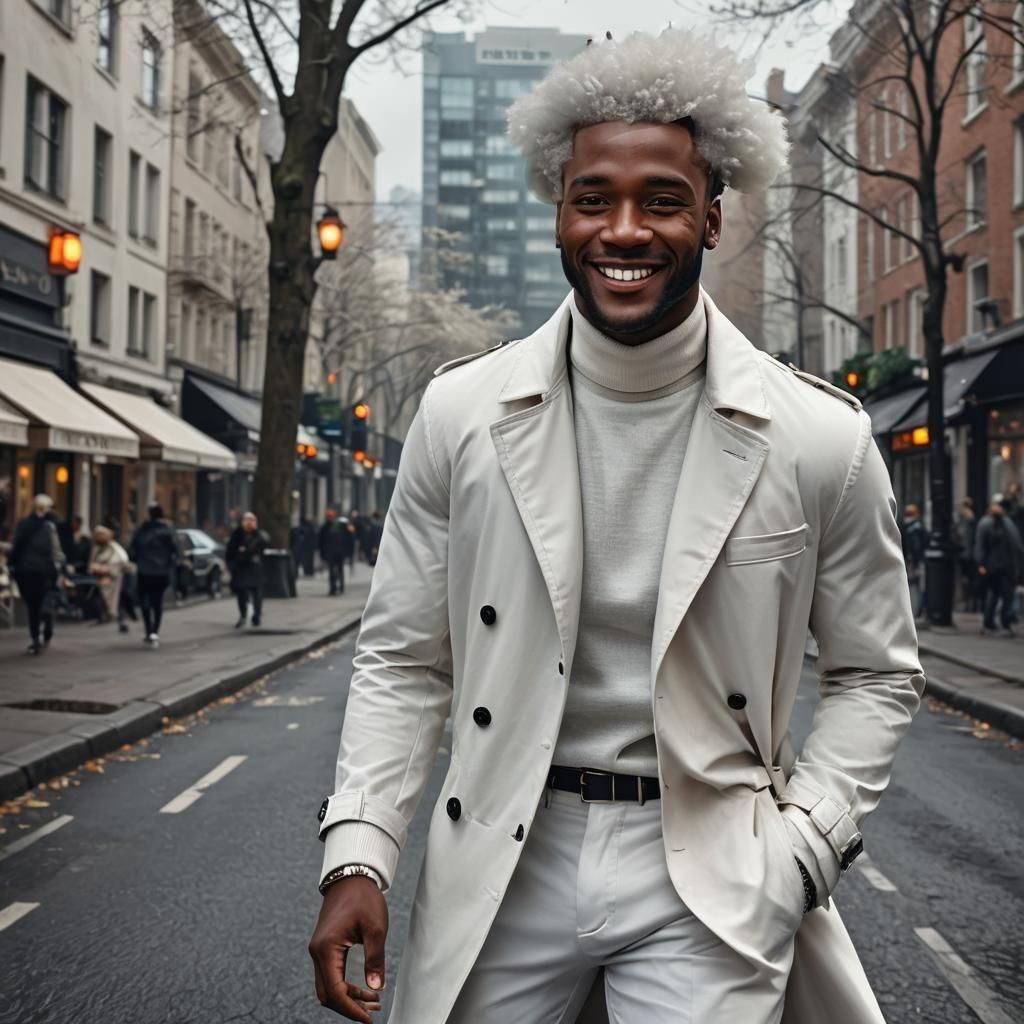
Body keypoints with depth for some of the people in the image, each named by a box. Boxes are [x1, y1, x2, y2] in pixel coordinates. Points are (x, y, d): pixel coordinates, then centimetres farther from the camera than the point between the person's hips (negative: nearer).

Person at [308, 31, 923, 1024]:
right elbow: (401, 660, 2)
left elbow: (874, 676, 4)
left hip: (709, 880, -1)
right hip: (503, 869, 2)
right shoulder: (460, 410, -4)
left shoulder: (821, 436, -7)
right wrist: (356, 856, -7)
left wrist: (796, 855, -8)